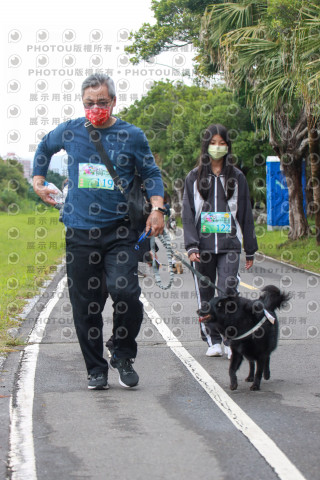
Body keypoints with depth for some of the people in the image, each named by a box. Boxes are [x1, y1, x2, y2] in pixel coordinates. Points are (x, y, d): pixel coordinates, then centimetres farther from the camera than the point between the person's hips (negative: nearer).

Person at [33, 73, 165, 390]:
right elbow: (44, 148, 27)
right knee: (85, 305, 4)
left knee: (125, 293, -18)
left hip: (119, 230, -2)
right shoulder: (69, 132, 7)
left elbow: (151, 174, 10)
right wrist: (38, 181, 19)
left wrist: (157, 209, -3)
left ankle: (123, 356, 6)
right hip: (79, 231, 2)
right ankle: (95, 368, 18)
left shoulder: (132, 136, 3)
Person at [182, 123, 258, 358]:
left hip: (229, 244, -1)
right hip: (203, 245, 1)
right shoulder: (194, 177, 8)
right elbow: (188, 213, 4)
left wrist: (250, 249, 10)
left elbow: (245, 213, 11)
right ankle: (213, 340, 13)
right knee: (205, 294, 4)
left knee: (229, 290, -12)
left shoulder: (236, 177, 8)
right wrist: (191, 246, -7)